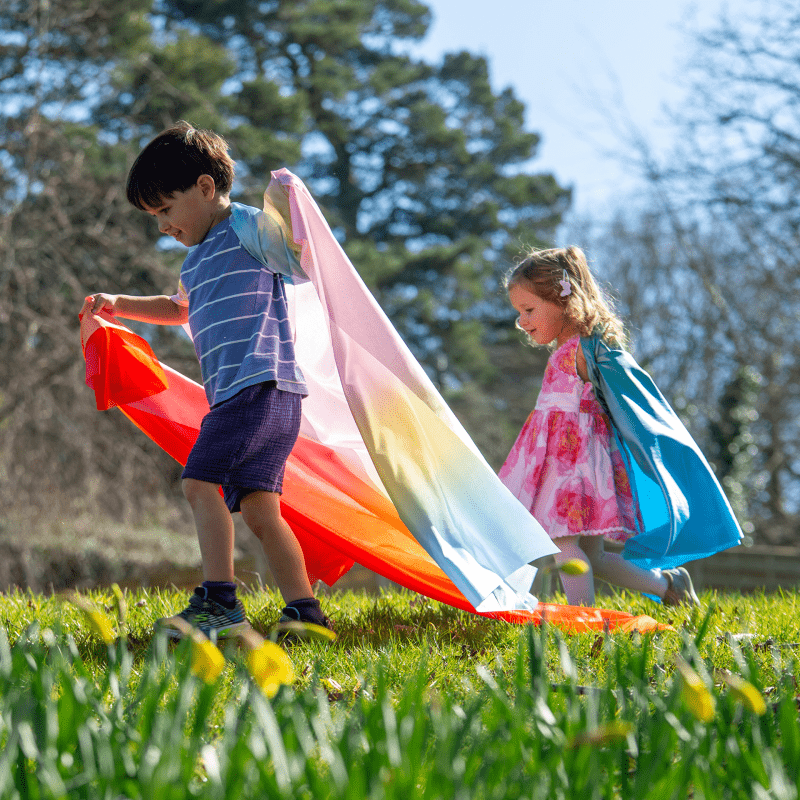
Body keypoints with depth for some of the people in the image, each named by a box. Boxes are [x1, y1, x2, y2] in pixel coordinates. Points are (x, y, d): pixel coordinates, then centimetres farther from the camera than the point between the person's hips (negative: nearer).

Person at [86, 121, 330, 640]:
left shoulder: (250, 227, -1)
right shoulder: (197, 259, 26)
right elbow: (181, 309, 46)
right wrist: (119, 305, 40)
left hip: (261, 383, -9)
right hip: (236, 393, 9)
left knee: (202, 479, -18)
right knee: (258, 506, 3)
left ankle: (220, 603, -20)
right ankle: (305, 611, 3)